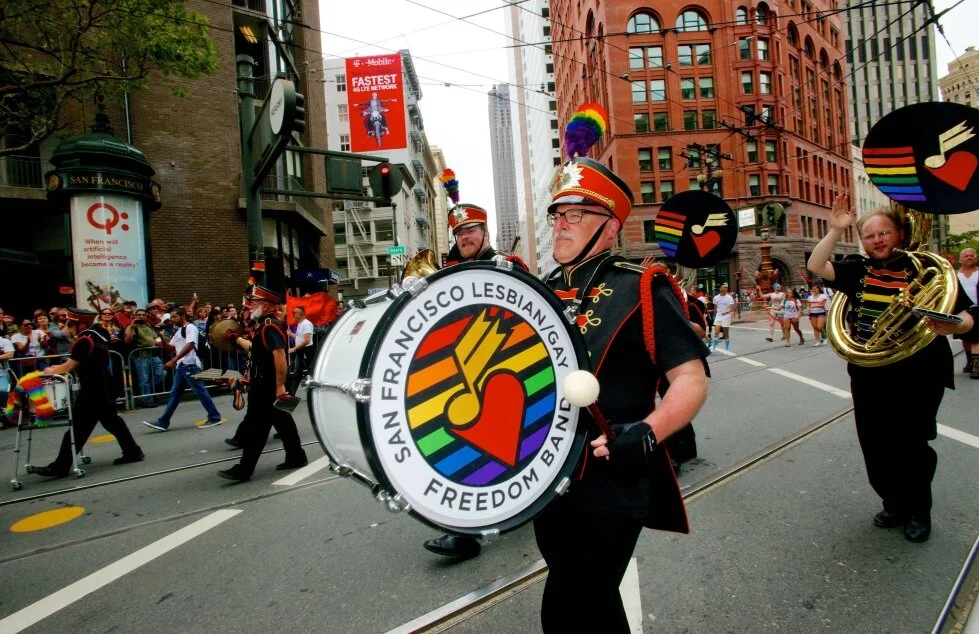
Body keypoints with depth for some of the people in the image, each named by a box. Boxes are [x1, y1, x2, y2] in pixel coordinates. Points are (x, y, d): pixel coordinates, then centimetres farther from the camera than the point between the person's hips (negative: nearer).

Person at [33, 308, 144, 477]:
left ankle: (61, 466, 3)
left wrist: (51, 371, 2)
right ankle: (132, 451, 16)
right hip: (103, 387, 9)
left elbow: (70, 365, -16)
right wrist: (59, 368, 14)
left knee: (78, 427, -3)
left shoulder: (85, 339, -18)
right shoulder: (99, 334, 8)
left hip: (91, 391, -9)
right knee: (111, 420, 15)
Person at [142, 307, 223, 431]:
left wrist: (173, 361, -25)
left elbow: (189, 346, -21)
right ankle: (163, 422, 13)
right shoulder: (178, 331, 19)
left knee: (200, 391, -5)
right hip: (180, 366, 9)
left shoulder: (190, 328, -8)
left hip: (190, 365, -9)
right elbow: (170, 349, 22)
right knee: (175, 394, 10)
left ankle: (215, 417, 2)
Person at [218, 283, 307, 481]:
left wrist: (280, 386, -32)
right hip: (265, 383, 10)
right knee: (280, 418, 15)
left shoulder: (271, 326, -20)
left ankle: (243, 470, 1)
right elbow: (257, 349, 28)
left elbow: (280, 356, -29)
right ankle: (296, 457, 24)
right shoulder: (265, 325, 13)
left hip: (266, 385, -10)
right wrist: (237, 339, 33)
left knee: (255, 424, -5)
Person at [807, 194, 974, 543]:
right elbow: (816, 267, -7)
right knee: (875, 445, 12)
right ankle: (894, 503, 34)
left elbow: (964, 316, -7)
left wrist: (952, 326, -30)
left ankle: (918, 511, 28)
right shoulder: (857, 269, 4)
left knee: (910, 443, 4)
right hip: (869, 374, 4)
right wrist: (835, 230, -12)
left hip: (917, 374, -3)